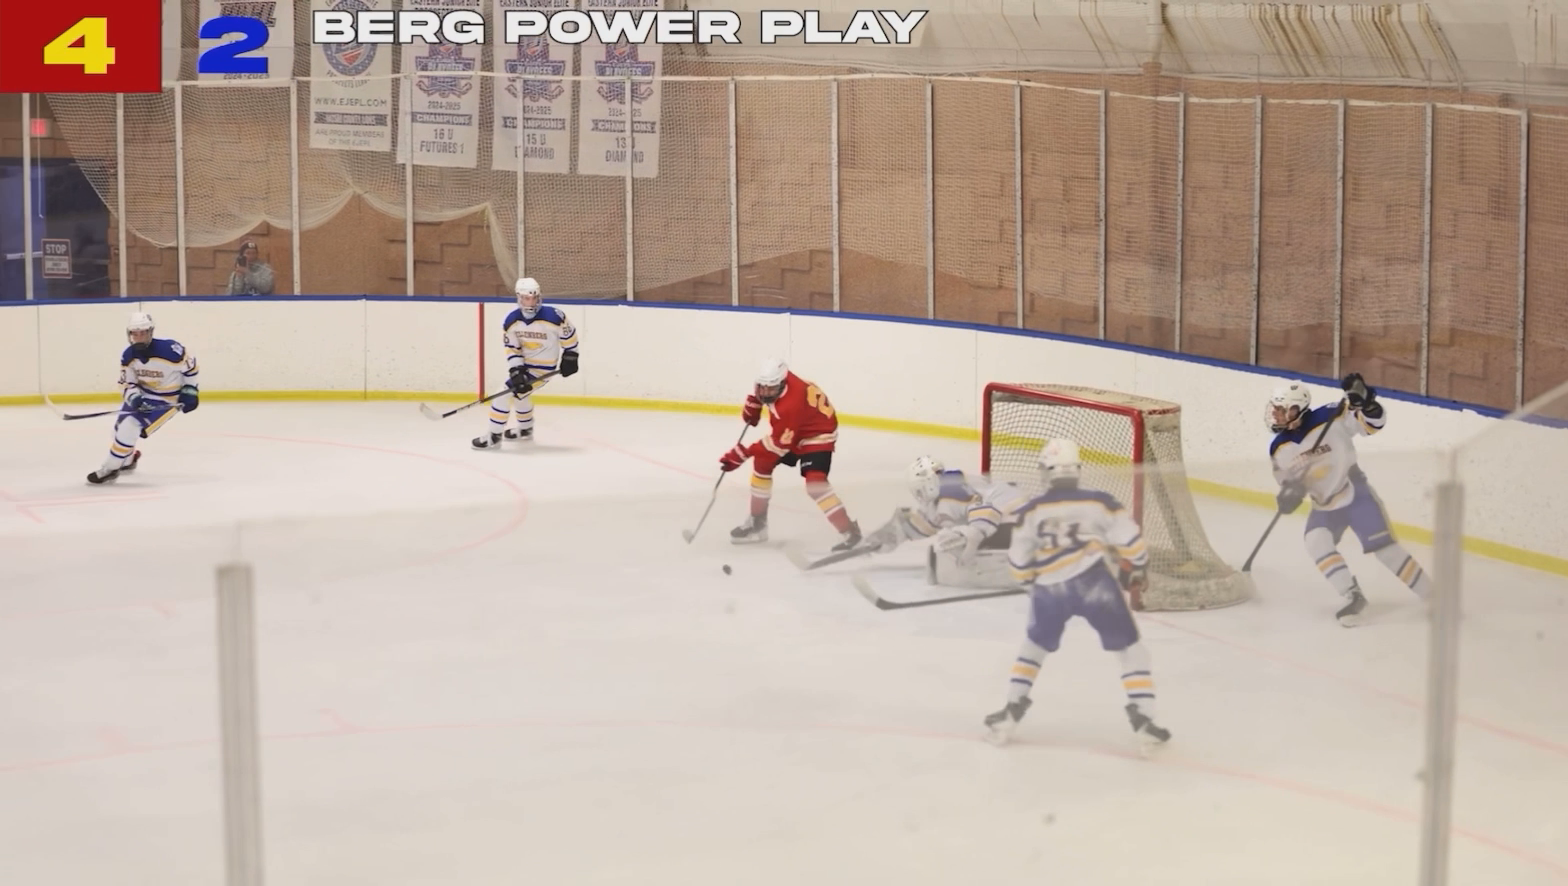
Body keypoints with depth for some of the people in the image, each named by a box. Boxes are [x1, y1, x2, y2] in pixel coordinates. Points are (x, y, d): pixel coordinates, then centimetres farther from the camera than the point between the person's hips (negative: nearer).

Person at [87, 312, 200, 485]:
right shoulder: (128, 356, -14)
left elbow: (190, 363, -13)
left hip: (167, 399, -7)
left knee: (130, 427, -19)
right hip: (142, 394, 7)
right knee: (121, 425, 11)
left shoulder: (169, 350, -30)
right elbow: (126, 383, -7)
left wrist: (189, 390, -9)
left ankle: (110, 468, -7)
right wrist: (133, 397, -29)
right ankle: (128, 459, 43)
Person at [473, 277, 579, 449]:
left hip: (544, 365, -7)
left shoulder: (553, 317, -25)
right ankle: (525, 429, 51)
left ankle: (494, 436, -9)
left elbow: (569, 335, -9)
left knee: (508, 391, -16)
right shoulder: (511, 321, -12)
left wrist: (570, 357, -2)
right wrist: (516, 370, -21)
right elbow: (512, 349, -8)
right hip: (524, 362, 7)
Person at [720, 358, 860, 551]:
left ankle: (849, 532, -22)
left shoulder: (790, 406, -40)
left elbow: (778, 443, -32)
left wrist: (743, 453, -29)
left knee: (815, 483, -26)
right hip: (790, 429, 10)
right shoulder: (771, 379, -18)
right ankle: (757, 522, 23)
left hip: (818, 432, -10)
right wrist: (752, 405, 7)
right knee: (761, 462, 11)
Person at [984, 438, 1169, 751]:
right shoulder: (1100, 502, 2)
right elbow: (1129, 540, 0)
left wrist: (1034, 584, 29)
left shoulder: (1032, 511, 6)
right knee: (1130, 650, 12)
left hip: (1050, 589, 2)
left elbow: (1019, 561, 9)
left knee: (1035, 646, 26)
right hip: (1094, 583, -2)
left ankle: (1011, 712, 19)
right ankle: (1142, 719, 3)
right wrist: (1137, 569, 20)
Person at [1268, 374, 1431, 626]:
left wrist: (1365, 401, -36)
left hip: (1356, 493, -5)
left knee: (1384, 546, -8)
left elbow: (1371, 424, -17)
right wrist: (1288, 495, -20)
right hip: (1325, 505, 5)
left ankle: (1432, 595, 4)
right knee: (1315, 542, -20)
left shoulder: (1329, 419, -20)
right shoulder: (1280, 450, -5)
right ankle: (1353, 596, -14)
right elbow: (1287, 483, 3)